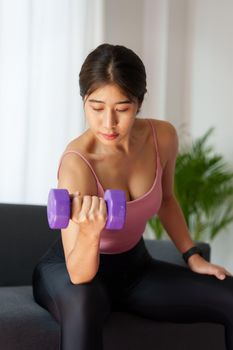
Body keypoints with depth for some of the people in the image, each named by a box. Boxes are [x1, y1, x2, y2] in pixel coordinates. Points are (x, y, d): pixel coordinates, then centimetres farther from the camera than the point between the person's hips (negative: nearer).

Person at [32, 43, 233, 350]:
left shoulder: (163, 137, -14)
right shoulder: (77, 163, -30)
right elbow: (79, 275, -32)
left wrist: (193, 257, 4)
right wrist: (89, 232, -52)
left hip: (133, 266, 6)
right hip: (70, 269, -5)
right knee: (83, 304, -43)